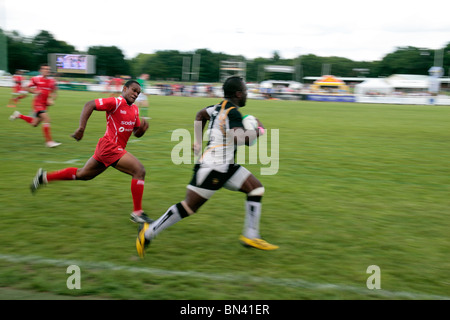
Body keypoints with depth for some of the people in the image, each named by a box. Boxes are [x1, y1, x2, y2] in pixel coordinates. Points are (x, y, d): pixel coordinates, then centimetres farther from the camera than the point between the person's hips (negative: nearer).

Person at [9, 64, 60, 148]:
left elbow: (54, 93, 13)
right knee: (46, 119, -23)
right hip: (38, 103, -6)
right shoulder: (36, 79, -6)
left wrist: (51, 99, -7)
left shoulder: (52, 81, 4)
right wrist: (35, 91, -15)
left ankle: (19, 115, 37)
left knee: (35, 124, 14)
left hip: (45, 104, 6)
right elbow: (28, 88, 3)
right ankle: (49, 141, -19)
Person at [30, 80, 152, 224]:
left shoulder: (135, 109, 12)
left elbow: (137, 133, 17)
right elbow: (89, 105, -17)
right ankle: (137, 213, -10)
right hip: (110, 147, -9)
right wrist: (81, 128, -24)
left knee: (82, 174, 21)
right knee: (139, 170, -16)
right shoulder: (116, 102, -13)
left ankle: (44, 177, 32)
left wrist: (142, 128, -6)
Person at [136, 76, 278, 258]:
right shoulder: (232, 112, -16)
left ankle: (251, 236, 9)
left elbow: (201, 114, 28)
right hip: (211, 168, -10)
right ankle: (148, 233, 7)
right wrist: (259, 131, -11)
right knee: (189, 207, -5)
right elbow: (240, 139, -30)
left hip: (226, 167, 10)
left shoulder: (221, 106, 11)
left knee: (256, 189, 6)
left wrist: (198, 141, 27)